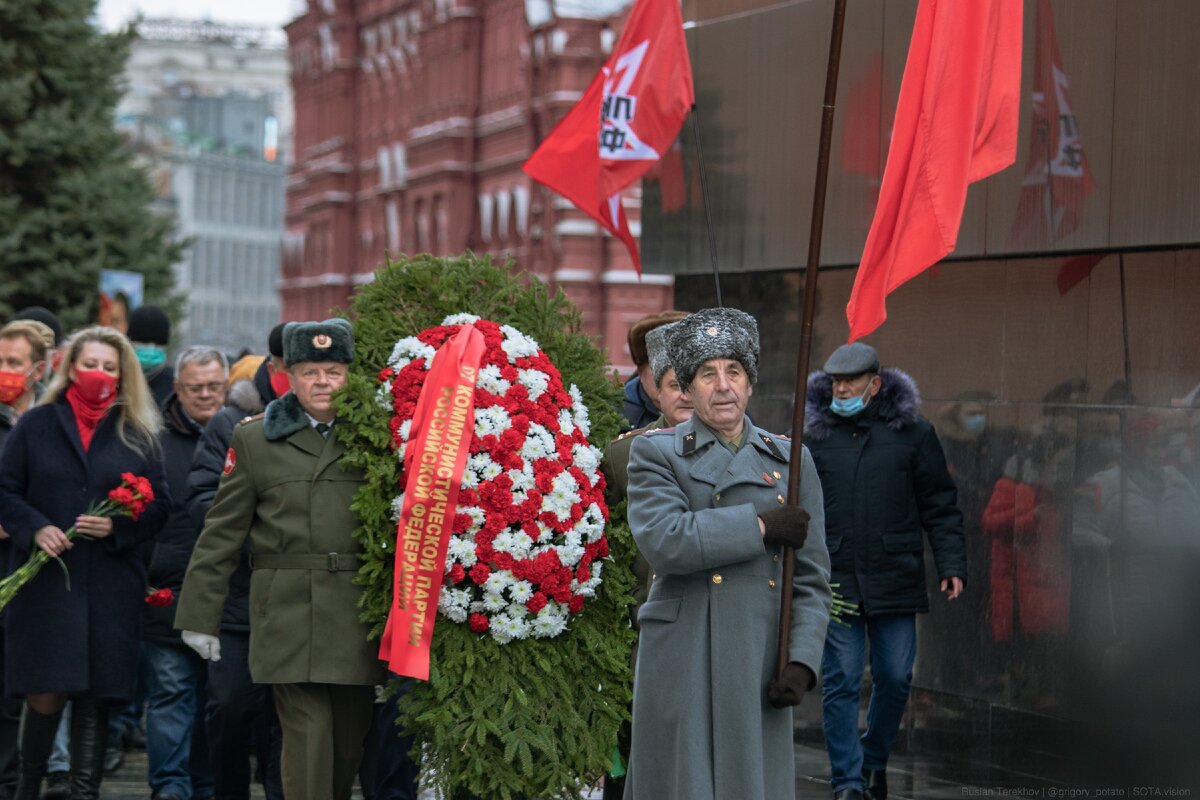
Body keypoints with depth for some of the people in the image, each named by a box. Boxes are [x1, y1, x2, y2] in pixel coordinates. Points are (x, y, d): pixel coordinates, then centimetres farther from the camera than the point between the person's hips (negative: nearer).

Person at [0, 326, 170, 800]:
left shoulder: (139, 435, 9)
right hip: (46, 580, -1)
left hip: (111, 586, 1)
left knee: (96, 696, 0)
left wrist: (118, 527, -10)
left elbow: (159, 506, 7)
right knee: (46, 693, -6)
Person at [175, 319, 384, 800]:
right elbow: (222, 532, 8)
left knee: (351, 738, 7)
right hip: (288, 612, -2)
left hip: (358, 615, 2)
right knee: (308, 734, -10)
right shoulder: (253, 440, 8)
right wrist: (200, 615, 4)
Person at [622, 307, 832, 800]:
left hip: (759, 670, 3)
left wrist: (802, 662, -4)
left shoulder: (789, 460, 12)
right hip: (681, 666, -3)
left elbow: (812, 579, 10)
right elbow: (663, 541, -16)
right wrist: (761, 524, -13)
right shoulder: (656, 453, 3)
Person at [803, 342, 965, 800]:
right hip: (833, 581, 0)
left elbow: (939, 506, 7)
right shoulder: (814, 435, 6)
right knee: (841, 682, -3)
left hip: (895, 581, 0)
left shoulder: (912, 432, 4)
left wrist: (951, 564, -1)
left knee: (895, 679, 6)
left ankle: (874, 760, 29)